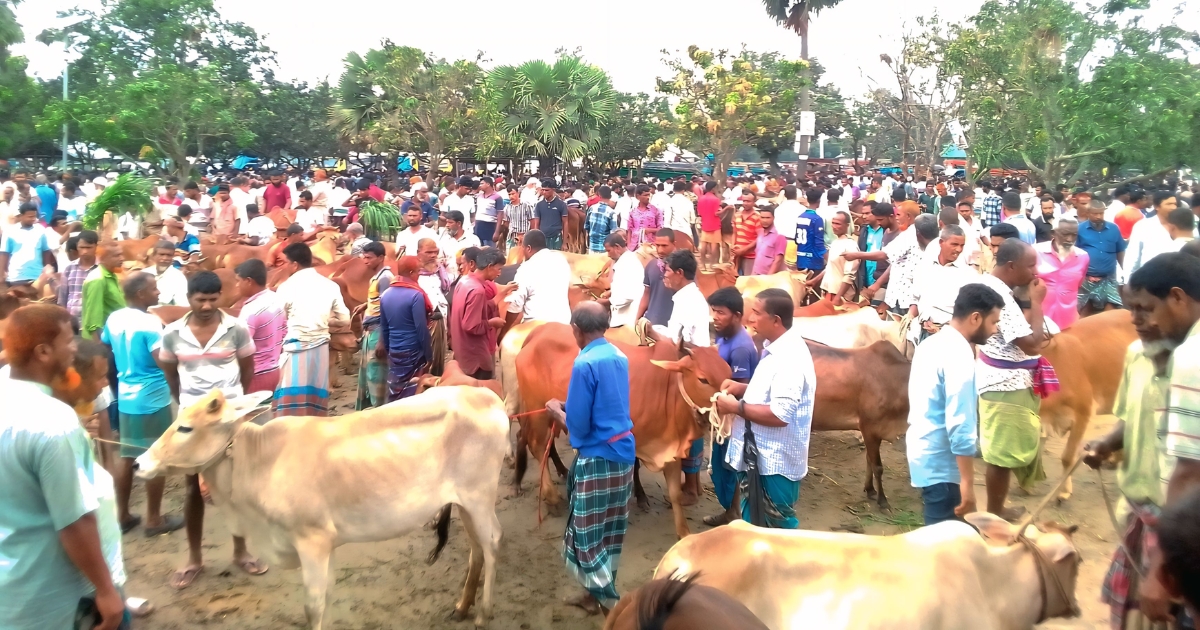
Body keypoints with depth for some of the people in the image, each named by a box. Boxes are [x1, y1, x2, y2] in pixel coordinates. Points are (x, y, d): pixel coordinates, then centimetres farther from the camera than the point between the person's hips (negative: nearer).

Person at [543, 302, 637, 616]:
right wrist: (570, 407, 15)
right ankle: (601, 592, 32)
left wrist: (556, 411, 2)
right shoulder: (619, 357, 6)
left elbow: (577, 426, -17)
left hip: (598, 458, -8)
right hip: (624, 452, 8)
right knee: (610, 530, 19)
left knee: (586, 533, 5)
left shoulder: (584, 364, -18)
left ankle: (610, 603, 12)